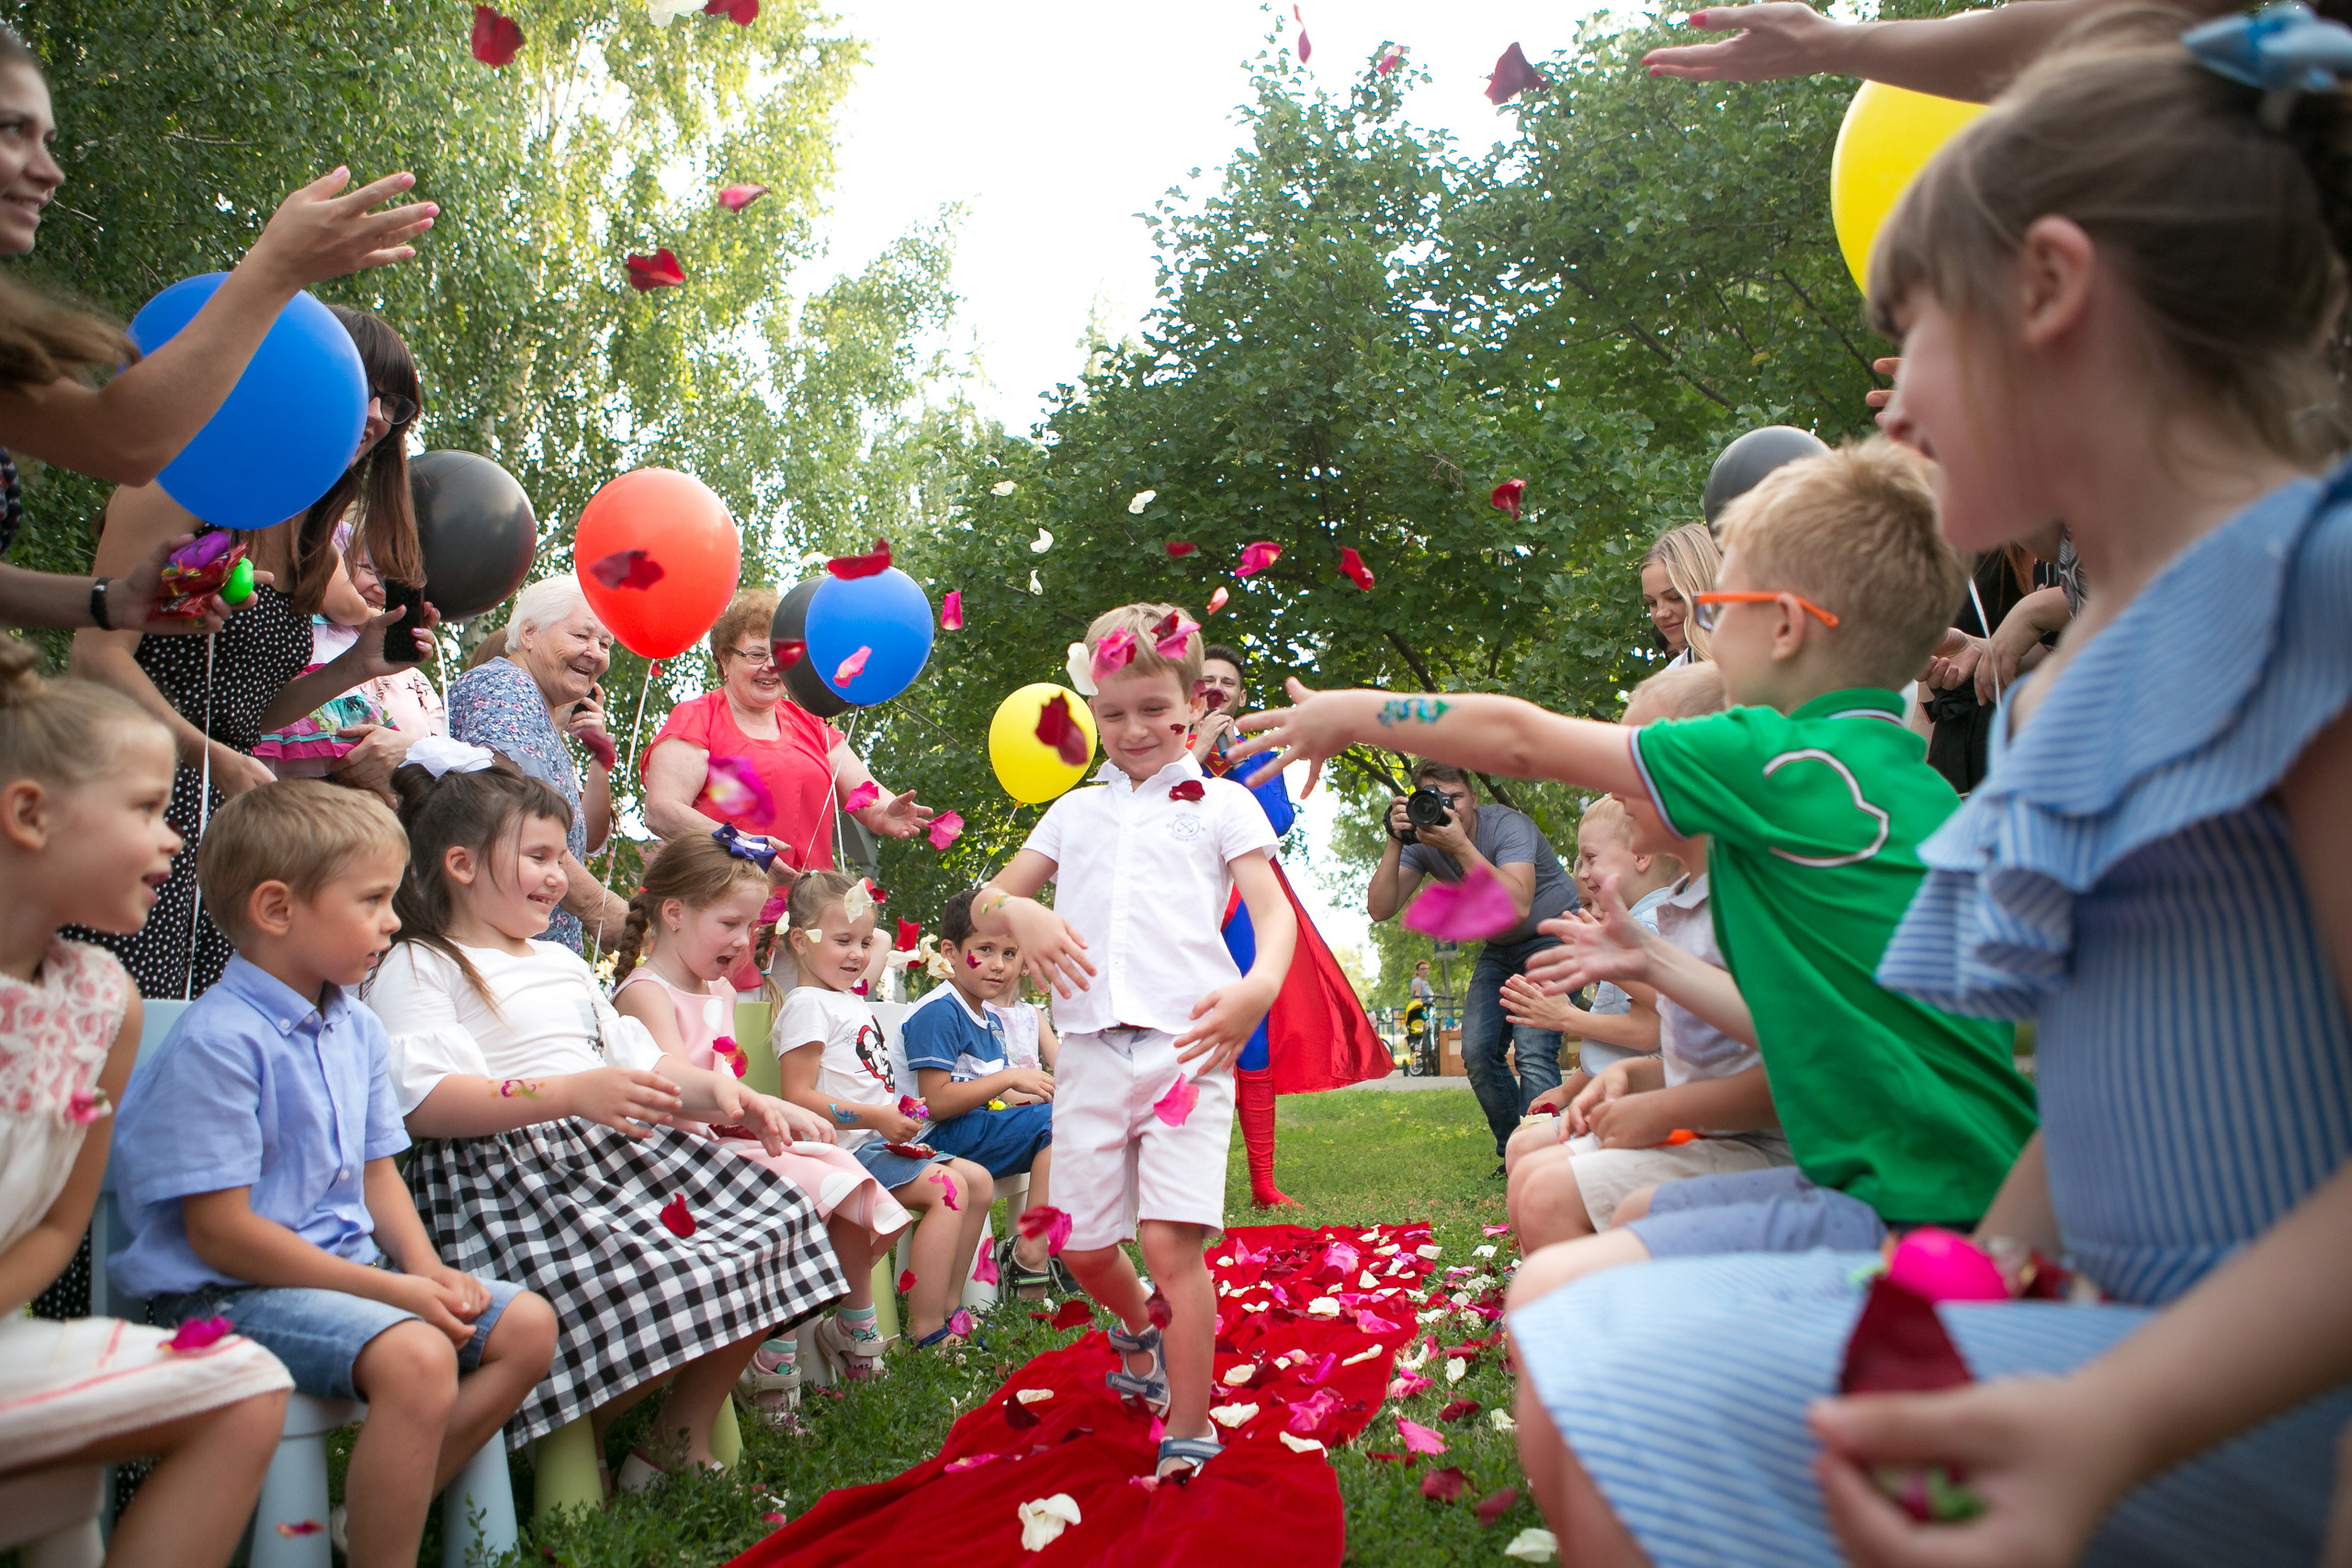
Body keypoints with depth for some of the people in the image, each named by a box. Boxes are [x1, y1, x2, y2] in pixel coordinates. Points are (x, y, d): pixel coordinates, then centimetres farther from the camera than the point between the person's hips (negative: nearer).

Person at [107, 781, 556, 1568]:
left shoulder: (357, 1029, 8)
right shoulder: (218, 1042, -19)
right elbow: (219, 1232, -20)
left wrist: (425, 1267, -3)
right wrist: (389, 1290, -20)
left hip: (349, 1265, 9)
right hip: (231, 1290, -9)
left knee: (527, 1324, 1)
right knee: (416, 1358, -32)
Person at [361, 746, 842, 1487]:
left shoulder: (562, 964, 30)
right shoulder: (416, 969, 1)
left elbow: (637, 1060, 27)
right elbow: (426, 1104, -16)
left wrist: (714, 1089, 6)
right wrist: (573, 1092, -27)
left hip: (623, 1148, 9)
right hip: (505, 1173, -8)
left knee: (774, 1222, -9)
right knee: (656, 1299, -30)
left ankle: (679, 1443, 5)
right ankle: (572, 1437, 3)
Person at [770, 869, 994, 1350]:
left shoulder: (853, 1001, 20)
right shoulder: (807, 1005, -11)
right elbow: (798, 1098, -20)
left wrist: (901, 1112, 11)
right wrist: (875, 1117, -24)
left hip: (882, 1139, 10)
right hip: (847, 1147, -10)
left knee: (979, 1181, 5)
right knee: (949, 1186, -22)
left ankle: (946, 1309, 9)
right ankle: (926, 1332, -21)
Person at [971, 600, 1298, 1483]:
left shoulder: (1221, 804, 10)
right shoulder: (1075, 812, 19)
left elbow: (1274, 911, -2)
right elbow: (983, 905, 16)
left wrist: (1258, 987, -24)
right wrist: (1018, 913, -10)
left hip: (1185, 1044, -4)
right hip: (1089, 1050, 4)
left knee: (1171, 1240, -12)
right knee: (1082, 1246, 9)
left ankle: (1189, 1432, 2)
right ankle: (1138, 1328, 41)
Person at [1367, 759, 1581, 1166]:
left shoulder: (1508, 826, -27)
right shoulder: (1422, 842, -12)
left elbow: (1517, 907, -42)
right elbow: (1380, 908, -21)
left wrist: (1461, 846, -45)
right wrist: (1395, 843, -31)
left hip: (1554, 937, -6)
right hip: (1500, 948, 6)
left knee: (1533, 1050, -21)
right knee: (1477, 1050, -3)